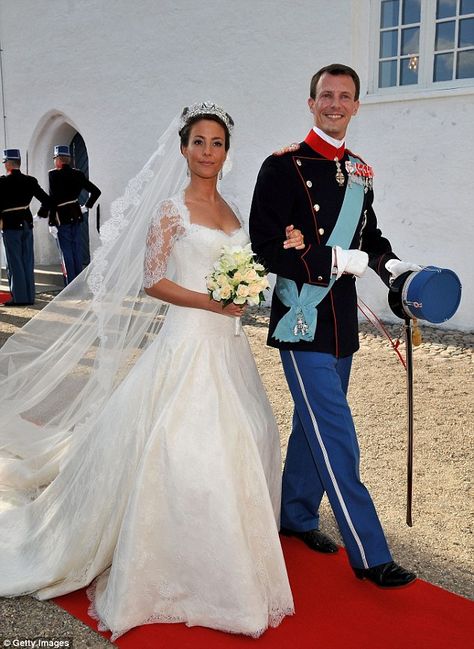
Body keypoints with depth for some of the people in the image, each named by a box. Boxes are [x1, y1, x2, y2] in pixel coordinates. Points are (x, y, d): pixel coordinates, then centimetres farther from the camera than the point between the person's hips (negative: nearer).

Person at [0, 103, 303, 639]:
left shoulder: (229, 209, 13)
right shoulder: (171, 209, -6)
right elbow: (153, 281, -11)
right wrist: (213, 303, -19)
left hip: (226, 343, 7)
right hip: (188, 339, -7)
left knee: (235, 445, 12)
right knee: (185, 452, -4)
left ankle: (223, 552, 31)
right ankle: (179, 568, 13)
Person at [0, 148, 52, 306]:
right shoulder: (30, 181, 5)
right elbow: (45, 198, 8)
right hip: (27, 223, 5)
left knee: (15, 262, 0)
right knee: (28, 261, 9)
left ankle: (19, 297, 2)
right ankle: (29, 296, 14)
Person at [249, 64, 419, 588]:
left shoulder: (360, 171, 13)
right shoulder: (284, 166, -8)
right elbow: (266, 246, -14)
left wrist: (392, 265, 0)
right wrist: (334, 260, -19)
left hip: (342, 321, 7)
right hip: (303, 319, -7)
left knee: (314, 425, 18)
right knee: (336, 436, -5)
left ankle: (297, 516, 37)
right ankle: (369, 554, 6)